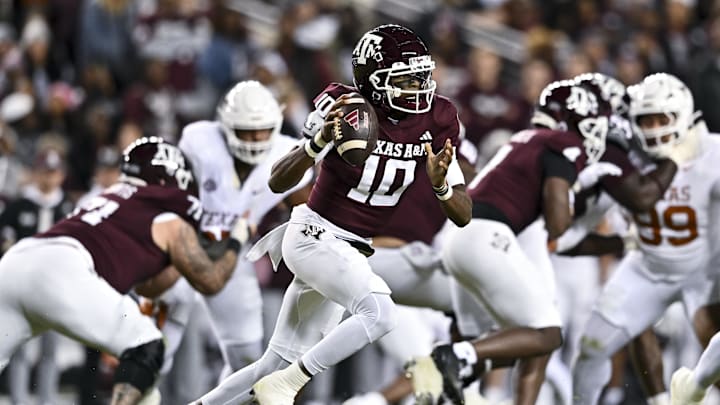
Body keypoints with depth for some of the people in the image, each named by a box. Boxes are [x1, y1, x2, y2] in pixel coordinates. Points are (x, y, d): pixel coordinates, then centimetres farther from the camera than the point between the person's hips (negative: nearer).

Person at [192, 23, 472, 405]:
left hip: (351, 251, 6)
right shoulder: (345, 109, -17)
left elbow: (462, 215, -5)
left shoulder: (436, 122, -6)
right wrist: (319, 142, -36)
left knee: (279, 364, 12)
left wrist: (440, 184, -27)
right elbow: (278, 182, -18)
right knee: (379, 313, -29)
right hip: (315, 235, -6)